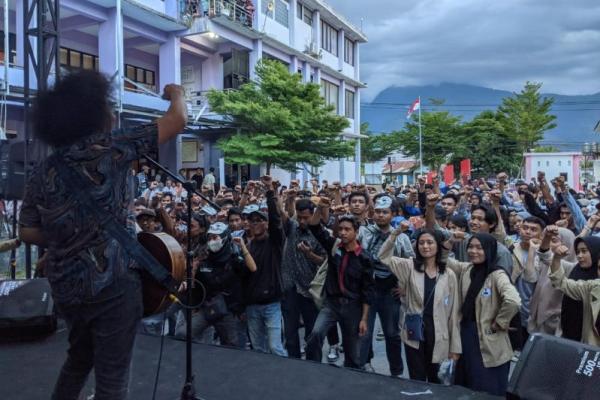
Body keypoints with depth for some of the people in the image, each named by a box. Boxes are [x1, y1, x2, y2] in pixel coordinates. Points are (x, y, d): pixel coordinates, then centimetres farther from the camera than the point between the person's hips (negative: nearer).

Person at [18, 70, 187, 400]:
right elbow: (177, 120, -9)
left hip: (65, 286, 6)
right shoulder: (109, 147, -10)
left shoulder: (43, 171, 6)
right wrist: (176, 94, 11)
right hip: (112, 283, -6)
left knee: (79, 359, 29)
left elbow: (28, 233, 6)